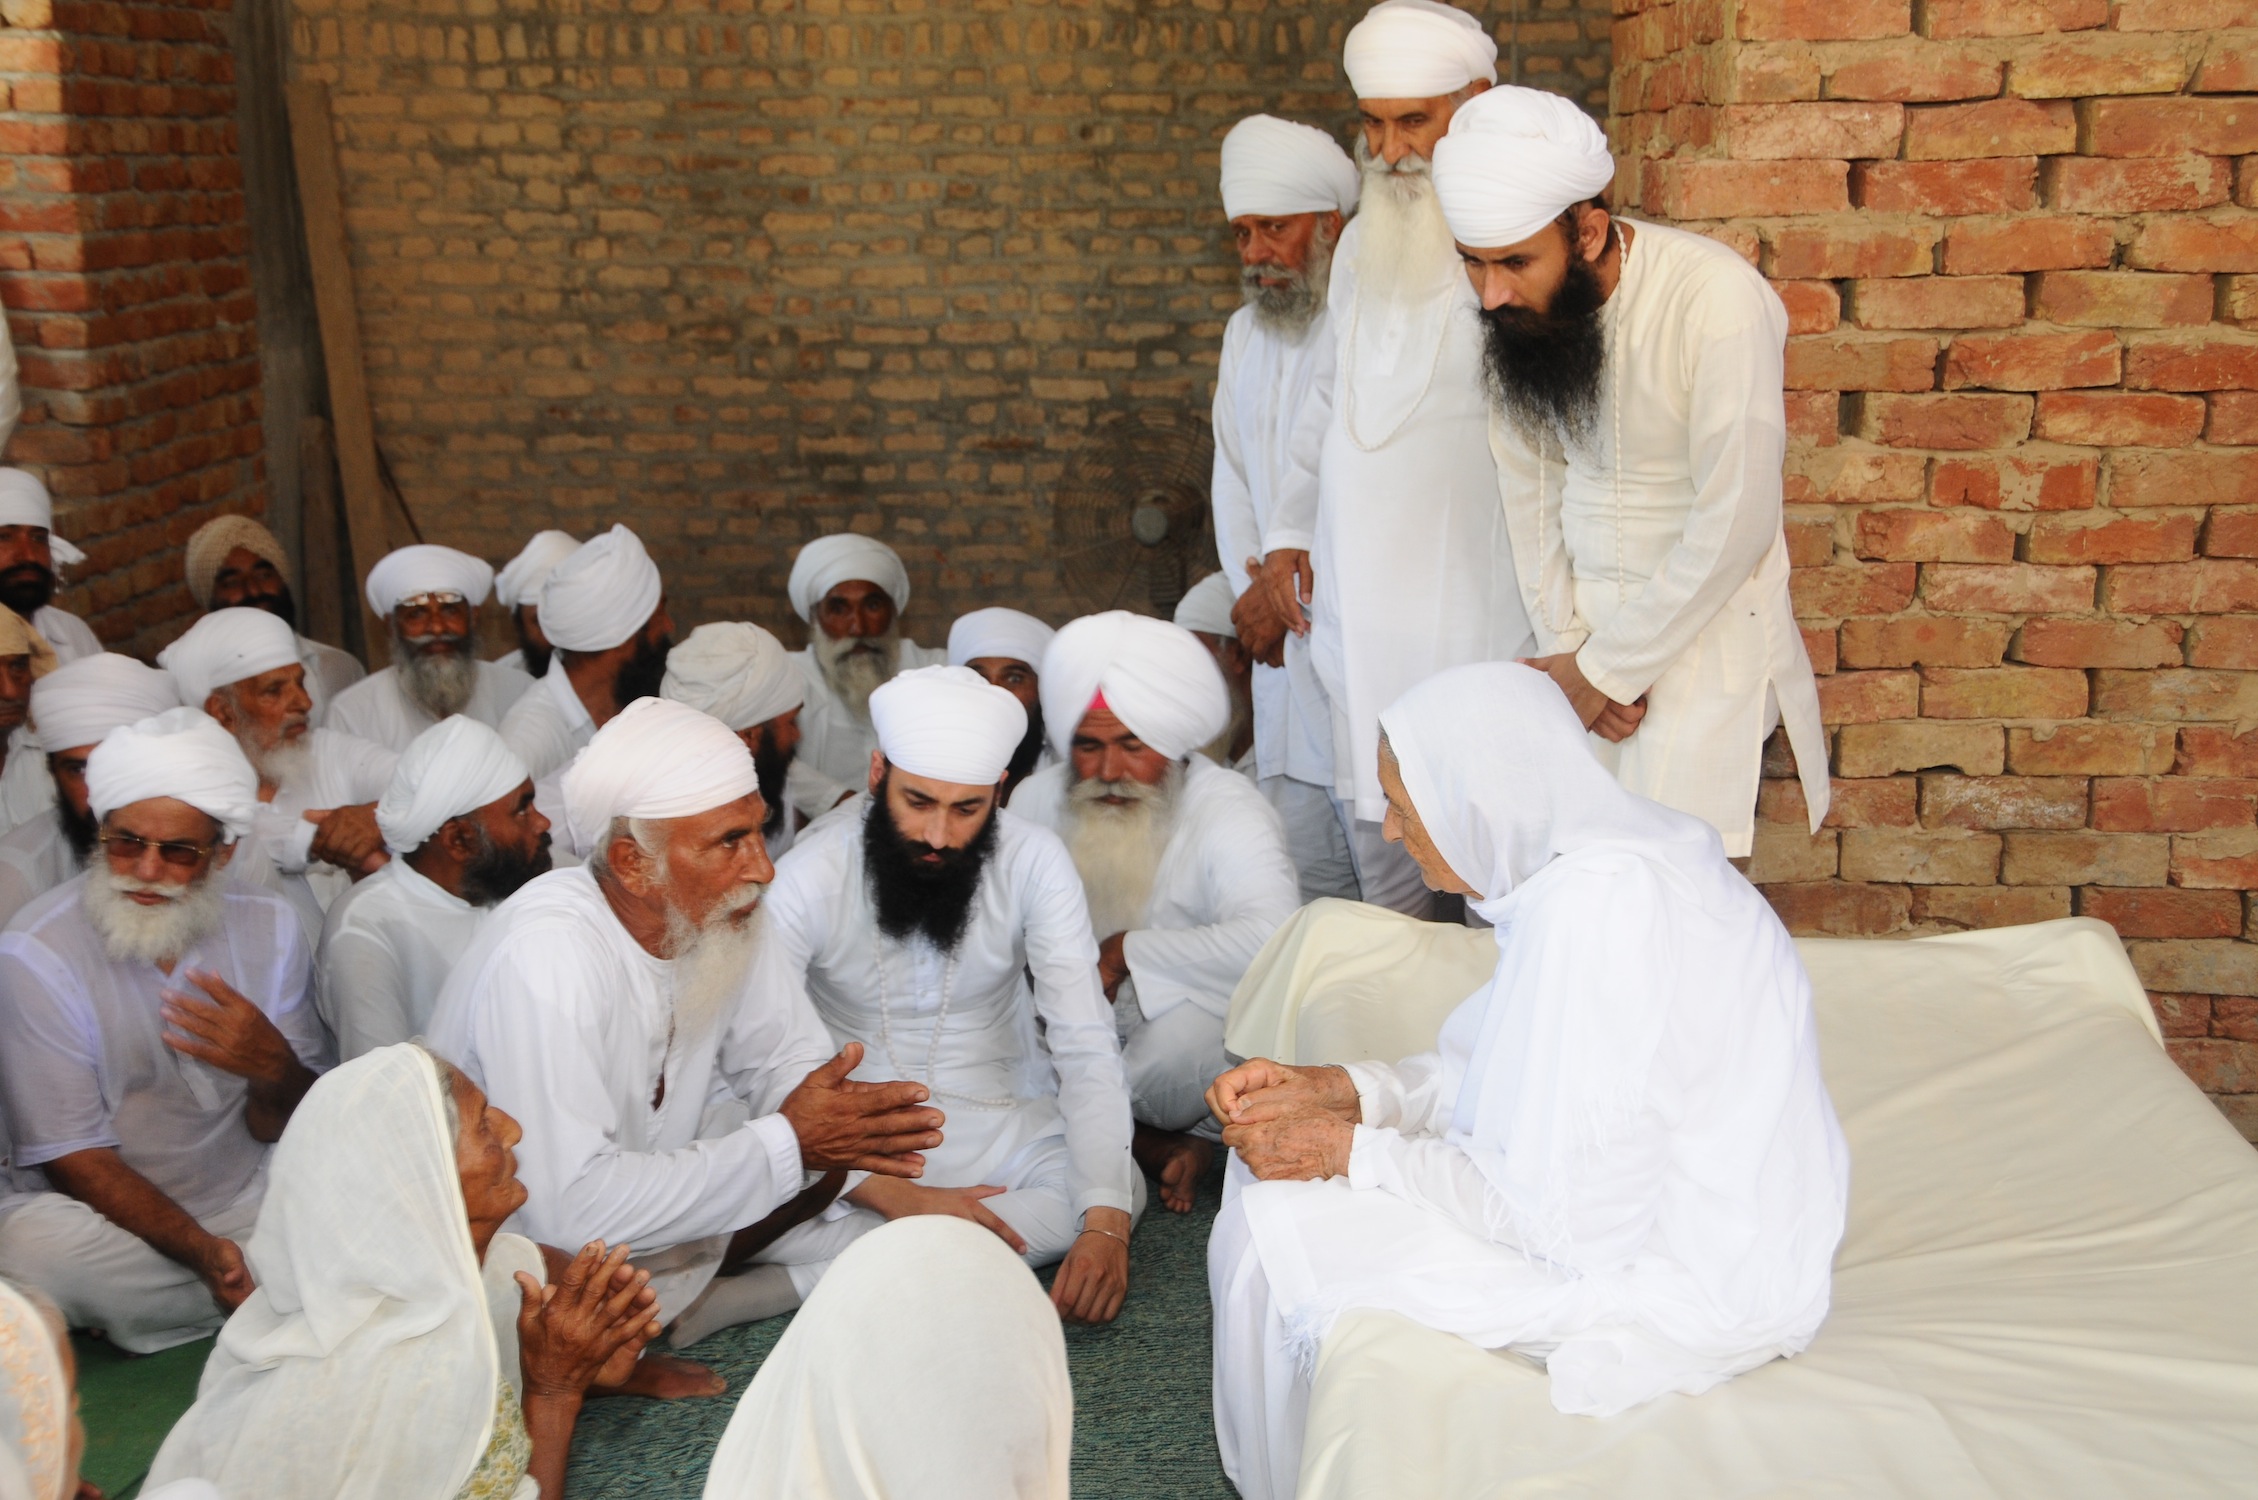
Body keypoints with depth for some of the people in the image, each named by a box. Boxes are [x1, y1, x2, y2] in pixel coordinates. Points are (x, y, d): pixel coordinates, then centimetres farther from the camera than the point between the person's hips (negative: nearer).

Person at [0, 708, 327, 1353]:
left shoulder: (267, 927, -1)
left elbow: (277, 1129, 0)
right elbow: (74, 1158, -12)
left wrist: (274, 1069, -25)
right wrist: (205, 1253, -25)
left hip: (253, 1203, 3)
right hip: (116, 1223, -3)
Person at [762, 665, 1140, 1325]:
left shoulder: (1034, 862, -14)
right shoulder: (810, 875, -17)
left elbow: (1086, 1049, -18)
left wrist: (1106, 1221, -32)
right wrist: (895, 1195, -31)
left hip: (1000, 1119, 2)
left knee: (1123, 1189, -27)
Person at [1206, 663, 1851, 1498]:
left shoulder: (1596, 908, -28)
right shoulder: (1583, 859, 2)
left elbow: (1564, 1218, -26)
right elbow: (1522, 1078, 12)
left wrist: (1353, 1152, -15)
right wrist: (1339, 1090, 0)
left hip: (1686, 1284, -10)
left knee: (1278, 1245, -9)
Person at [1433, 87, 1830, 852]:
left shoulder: (1715, 300, -20)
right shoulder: (1513, 312, -3)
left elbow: (1734, 523, -19)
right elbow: (1529, 485, 6)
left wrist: (1603, 671, -13)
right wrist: (1564, 644, -3)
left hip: (1704, 629, -5)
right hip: (1585, 615, 5)